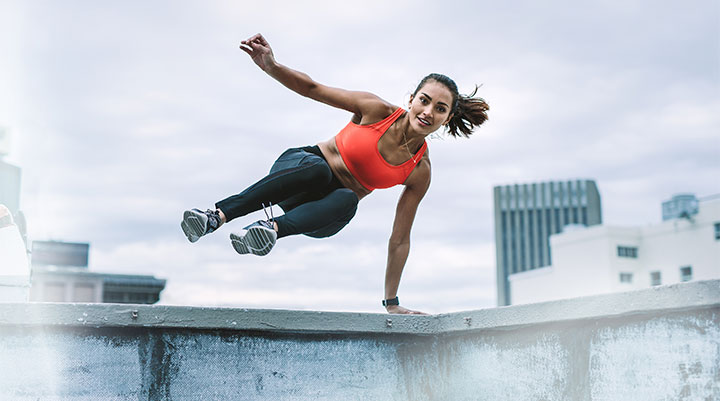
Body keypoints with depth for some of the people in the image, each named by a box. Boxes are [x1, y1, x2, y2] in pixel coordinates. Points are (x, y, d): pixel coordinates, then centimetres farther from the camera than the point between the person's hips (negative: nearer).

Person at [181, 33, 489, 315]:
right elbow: (312, 88, -10)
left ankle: (272, 228, -56)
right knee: (319, 168, -39)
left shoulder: (420, 172, -8)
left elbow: (400, 239, -3)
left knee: (347, 200, -36)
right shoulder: (377, 110, -12)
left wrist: (391, 302, -2)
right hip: (297, 167, -1)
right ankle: (217, 215, -47)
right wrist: (271, 66, -29)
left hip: (326, 213, 1)